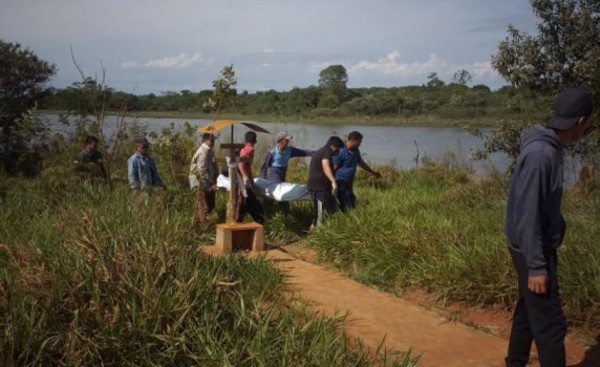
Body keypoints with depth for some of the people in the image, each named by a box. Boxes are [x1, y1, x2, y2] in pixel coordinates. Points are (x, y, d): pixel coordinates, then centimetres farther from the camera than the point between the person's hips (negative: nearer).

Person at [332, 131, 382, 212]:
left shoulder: (356, 151, 9)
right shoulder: (341, 152, -17)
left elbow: (361, 163, 25)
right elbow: (334, 168, -17)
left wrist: (373, 173, 35)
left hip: (349, 182, 9)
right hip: (340, 182, -9)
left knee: (352, 204, 12)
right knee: (344, 206, -13)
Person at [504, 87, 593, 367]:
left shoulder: (550, 147, 3)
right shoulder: (539, 154, -25)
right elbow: (527, 215, -25)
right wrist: (536, 266, -23)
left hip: (540, 245, 10)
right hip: (532, 248, -10)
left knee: (529, 310, 20)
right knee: (550, 323, -4)